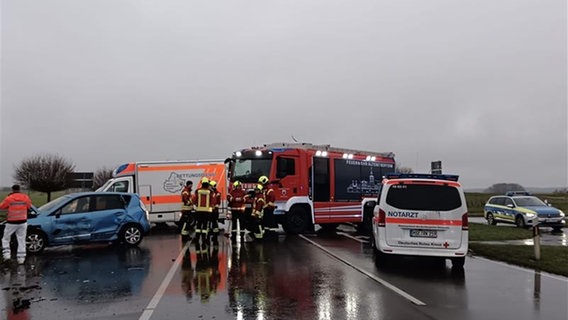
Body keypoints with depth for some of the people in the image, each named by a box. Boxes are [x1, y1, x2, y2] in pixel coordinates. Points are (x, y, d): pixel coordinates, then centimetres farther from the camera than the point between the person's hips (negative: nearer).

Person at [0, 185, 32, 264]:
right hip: (23, 222, 2)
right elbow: (29, 207, 11)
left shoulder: (9, 198, -10)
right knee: (22, 241, 7)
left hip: (12, 223, -2)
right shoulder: (25, 197, -2)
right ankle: (21, 259, 7)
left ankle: (7, 255, 4)